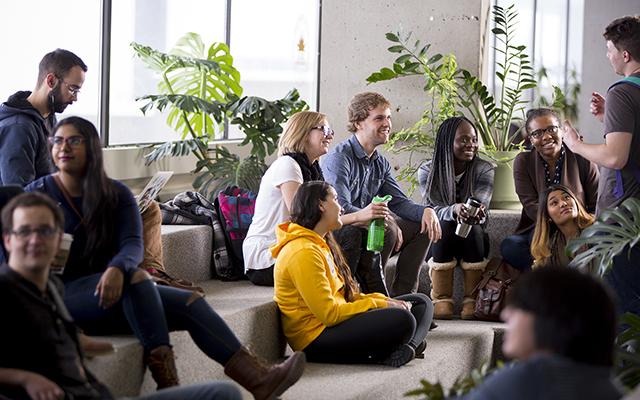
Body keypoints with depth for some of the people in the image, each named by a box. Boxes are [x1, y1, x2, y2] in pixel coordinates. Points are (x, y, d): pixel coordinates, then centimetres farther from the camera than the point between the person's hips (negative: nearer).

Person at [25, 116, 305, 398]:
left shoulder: (116, 195, 8)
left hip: (111, 290, 5)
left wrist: (117, 268, -32)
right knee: (136, 277, -33)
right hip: (63, 297, -4)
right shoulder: (37, 194, 1)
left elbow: (133, 245, -9)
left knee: (189, 303, -17)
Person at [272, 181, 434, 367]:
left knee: (421, 303, 6)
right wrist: (378, 304, -12)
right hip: (315, 339, -11)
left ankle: (409, 346, -20)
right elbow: (329, 313, -21)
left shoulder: (321, 245, 19)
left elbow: (345, 295, 17)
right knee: (401, 320, -32)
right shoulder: (303, 253, -16)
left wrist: (384, 300, 1)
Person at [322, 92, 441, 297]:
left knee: (422, 226, 4)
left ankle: (401, 295, 1)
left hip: (366, 230, 9)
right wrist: (387, 221, -38)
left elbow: (399, 202, 12)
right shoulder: (339, 158, -16)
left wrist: (426, 210, -11)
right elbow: (341, 209, -27)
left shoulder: (380, 163, 13)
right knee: (387, 228, -31)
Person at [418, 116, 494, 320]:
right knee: (445, 226, -33)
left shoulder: (484, 169, -3)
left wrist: (477, 214, -43)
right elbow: (433, 210, -18)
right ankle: (441, 300, -32)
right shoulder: (427, 171, -5)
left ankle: (472, 300, -28)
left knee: (473, 228, -32)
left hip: (473, 242, 1)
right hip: (438, 241, -1)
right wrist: (455, 210, -41)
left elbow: (481, 207, -17)